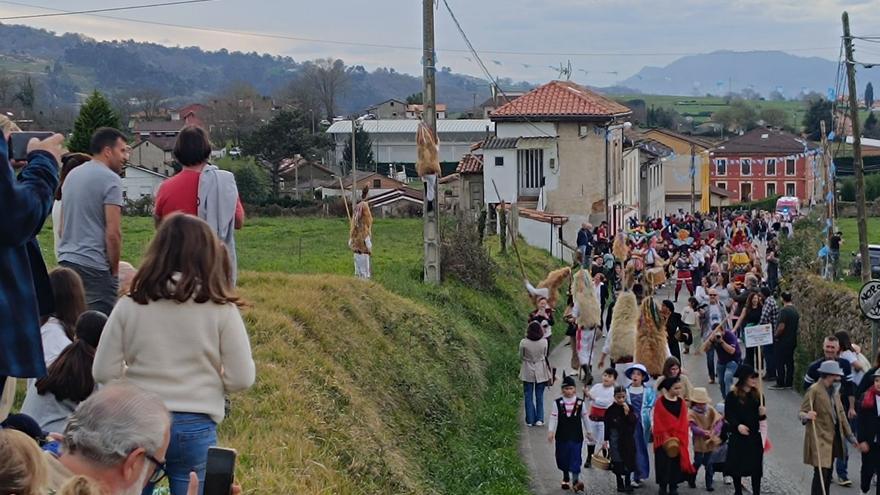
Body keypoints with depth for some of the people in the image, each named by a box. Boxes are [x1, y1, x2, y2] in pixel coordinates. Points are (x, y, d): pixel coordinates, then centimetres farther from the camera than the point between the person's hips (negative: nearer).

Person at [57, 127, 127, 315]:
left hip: (66, 261, 8)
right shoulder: (110, 179, -9)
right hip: (94, 267, -8)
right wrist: (114, 270, -4)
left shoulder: (72, 175, 17)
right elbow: (113, 233, -14)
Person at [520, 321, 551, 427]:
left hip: (528, 371, -1)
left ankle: (530, 420, 12)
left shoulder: (524, 342, -17)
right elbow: (545, 355, 2)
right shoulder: (544, 342, -14)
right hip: (541, 371, 1)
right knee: (539, 395, 13)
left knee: (528, 396, 10)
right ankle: (539, 419, 13)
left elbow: (521, 356, -3)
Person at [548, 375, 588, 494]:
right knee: (563, 458, 11)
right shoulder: (558, 403, -4)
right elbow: (553, 418, -4)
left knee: (575, 458, -8)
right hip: (562, 436, 1)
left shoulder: (580, 403, -1)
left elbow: (585, 417, 8)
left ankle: (575, 480, -9)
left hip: (576, 436, -1)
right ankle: (566, 478, 31)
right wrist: (551, 432, -13)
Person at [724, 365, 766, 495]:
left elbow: (760, 418, 10)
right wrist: (737, 425, -23)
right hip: (737, 437, -3)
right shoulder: (732, 395, -8)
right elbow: (728, 415, -8)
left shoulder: (757, 395, 4)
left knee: (756, 468, 2)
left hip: (754, 436, 3)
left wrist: (762, 414, -13)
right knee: (737, 466, 7)